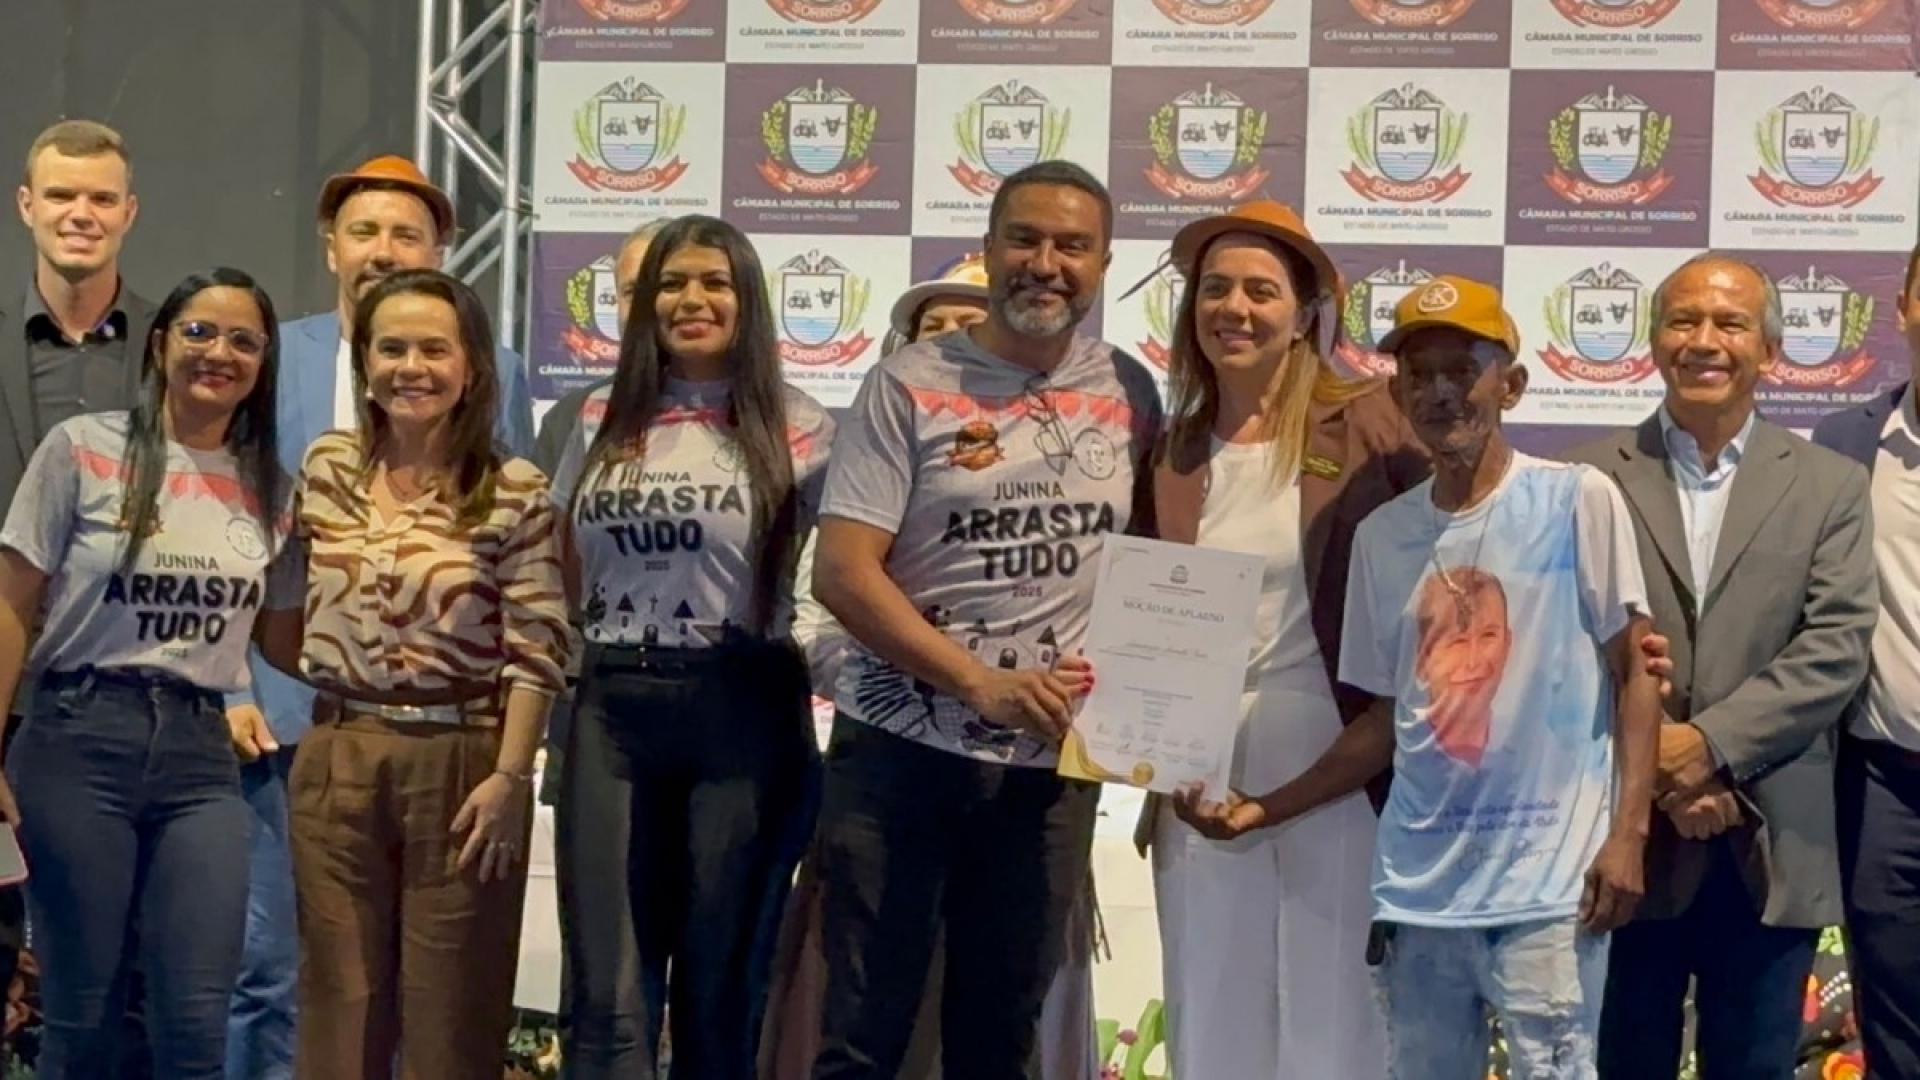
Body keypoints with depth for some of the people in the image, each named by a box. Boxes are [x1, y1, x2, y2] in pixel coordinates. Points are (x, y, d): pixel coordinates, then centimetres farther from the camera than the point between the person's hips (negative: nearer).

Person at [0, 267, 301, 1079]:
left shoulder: (269, 487, 9)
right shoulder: (82, 449, -1)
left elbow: (284, 642, 19)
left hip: (201, 754, 3)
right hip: (79, 740, -3)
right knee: (82, 1010, 5)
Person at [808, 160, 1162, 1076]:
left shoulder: (1129, 392, 5)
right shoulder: (910, 385, -6)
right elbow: (843, 571, -11)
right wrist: (982, 684, -18)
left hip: (1052, 762, 3)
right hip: (902, 750, -3)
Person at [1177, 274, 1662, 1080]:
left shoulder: (1577, 500, -2)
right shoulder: (1382, 534, 10)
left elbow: (1634, 673, -1)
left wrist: (1627, 833, -9)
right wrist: (1260, 811, 8)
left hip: (1546, 879, -4)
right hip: (1419, 883, 5)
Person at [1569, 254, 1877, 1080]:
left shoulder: (1830, 486, 7)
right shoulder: (1591, 480, 4)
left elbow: (1837, 647, -4)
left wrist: (1712, 742, -16)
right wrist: (1657, 774, -13)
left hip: (1768, 848, 1)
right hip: (1626, 836, -1)